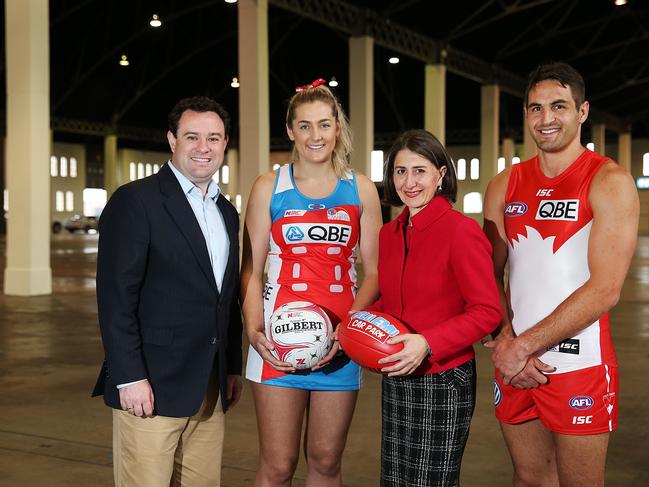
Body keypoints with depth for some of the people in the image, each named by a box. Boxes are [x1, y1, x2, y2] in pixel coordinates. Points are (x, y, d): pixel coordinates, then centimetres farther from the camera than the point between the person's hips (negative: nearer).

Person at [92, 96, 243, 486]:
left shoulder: (227, 212, 15)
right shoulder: (136, 201, -8)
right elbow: (116, 295, -13)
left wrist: (233, 367, 16)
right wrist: (129, 377, -17)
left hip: (210, 389, 7)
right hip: (152, 384, -6)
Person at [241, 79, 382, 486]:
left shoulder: (361, 190, 6)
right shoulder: (269, 188, 4)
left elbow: (374, 271, 4)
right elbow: (251, 271, 3)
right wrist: (254, 329, -12)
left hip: (340, 341, 2)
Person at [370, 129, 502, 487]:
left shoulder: (461, 230, -14)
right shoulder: (389, 233, 8)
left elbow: (487, 312, -16)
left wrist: (427, 343, -26)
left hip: (442, 382, -7)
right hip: (395, 381, 7)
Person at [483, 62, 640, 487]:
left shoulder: (609, 182, -7)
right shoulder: (505, 186, 8)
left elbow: (604, 290, -15)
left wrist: (523, 345, -15)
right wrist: (505, 341, -9)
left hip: (579, 368, -4)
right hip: (515, 364, 5)